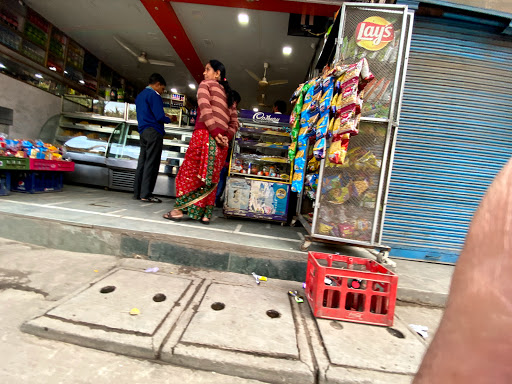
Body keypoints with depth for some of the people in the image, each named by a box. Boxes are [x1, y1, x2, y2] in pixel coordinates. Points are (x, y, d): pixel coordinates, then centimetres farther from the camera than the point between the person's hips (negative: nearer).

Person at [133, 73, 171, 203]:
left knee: (142, 162, 9)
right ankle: (146, 194, -9)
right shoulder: (154, 95, -6)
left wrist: (163, 116, 20)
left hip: (143, 132, 9)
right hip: (154, 132, -9)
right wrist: (168, 119, 7)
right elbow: (160, 116, -14)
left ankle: (137, 192, 12)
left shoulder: (140, 96, 23)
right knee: (151, 163, -9)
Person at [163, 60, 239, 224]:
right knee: (212, 176, 7)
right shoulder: (228, 95, 26)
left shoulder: (206, 84, 8)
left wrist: (215, 132, -15)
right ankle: (205, 214, 7)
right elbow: (234, 122, 16)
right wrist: (226, 136, 4)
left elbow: (204, 108, -10)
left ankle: (179, 209, 1)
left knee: (189, 171, 1)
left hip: (205, 134, -6)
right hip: (221, 143, 6)